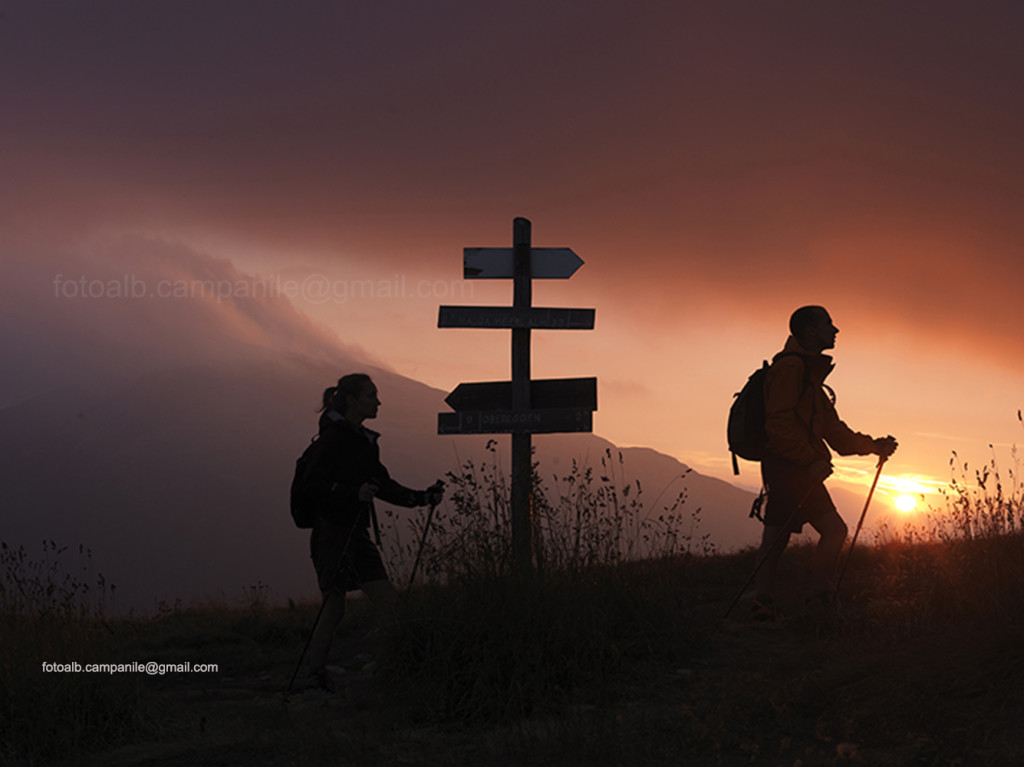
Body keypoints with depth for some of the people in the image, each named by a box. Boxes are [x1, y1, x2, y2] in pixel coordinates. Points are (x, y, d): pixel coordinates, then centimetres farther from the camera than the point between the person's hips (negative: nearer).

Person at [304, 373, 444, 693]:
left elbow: (383, 485, 22)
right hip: (332, 532, -8)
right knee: (334, 607, -6)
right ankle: (316, 679, 3)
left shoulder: (366, 441, 15)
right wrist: (354, 492, -27)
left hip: (357, 534, 8)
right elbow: (316, 482, -16)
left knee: (390, 603, 2)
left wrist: (422, 497, 13)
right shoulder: (333, 437, -9)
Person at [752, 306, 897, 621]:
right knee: (834, 529, -13)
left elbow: (832, 428, 24)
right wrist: (811, 460, -22)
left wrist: (872, 446, 15)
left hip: (800, 468, 10)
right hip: (789, 467, -10)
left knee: (775, 539, 7)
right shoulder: (790, 367, -9)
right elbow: (779, 423, -19)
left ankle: (763, 606, 7)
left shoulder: (809, 371, 23)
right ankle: (817, 601, -10)